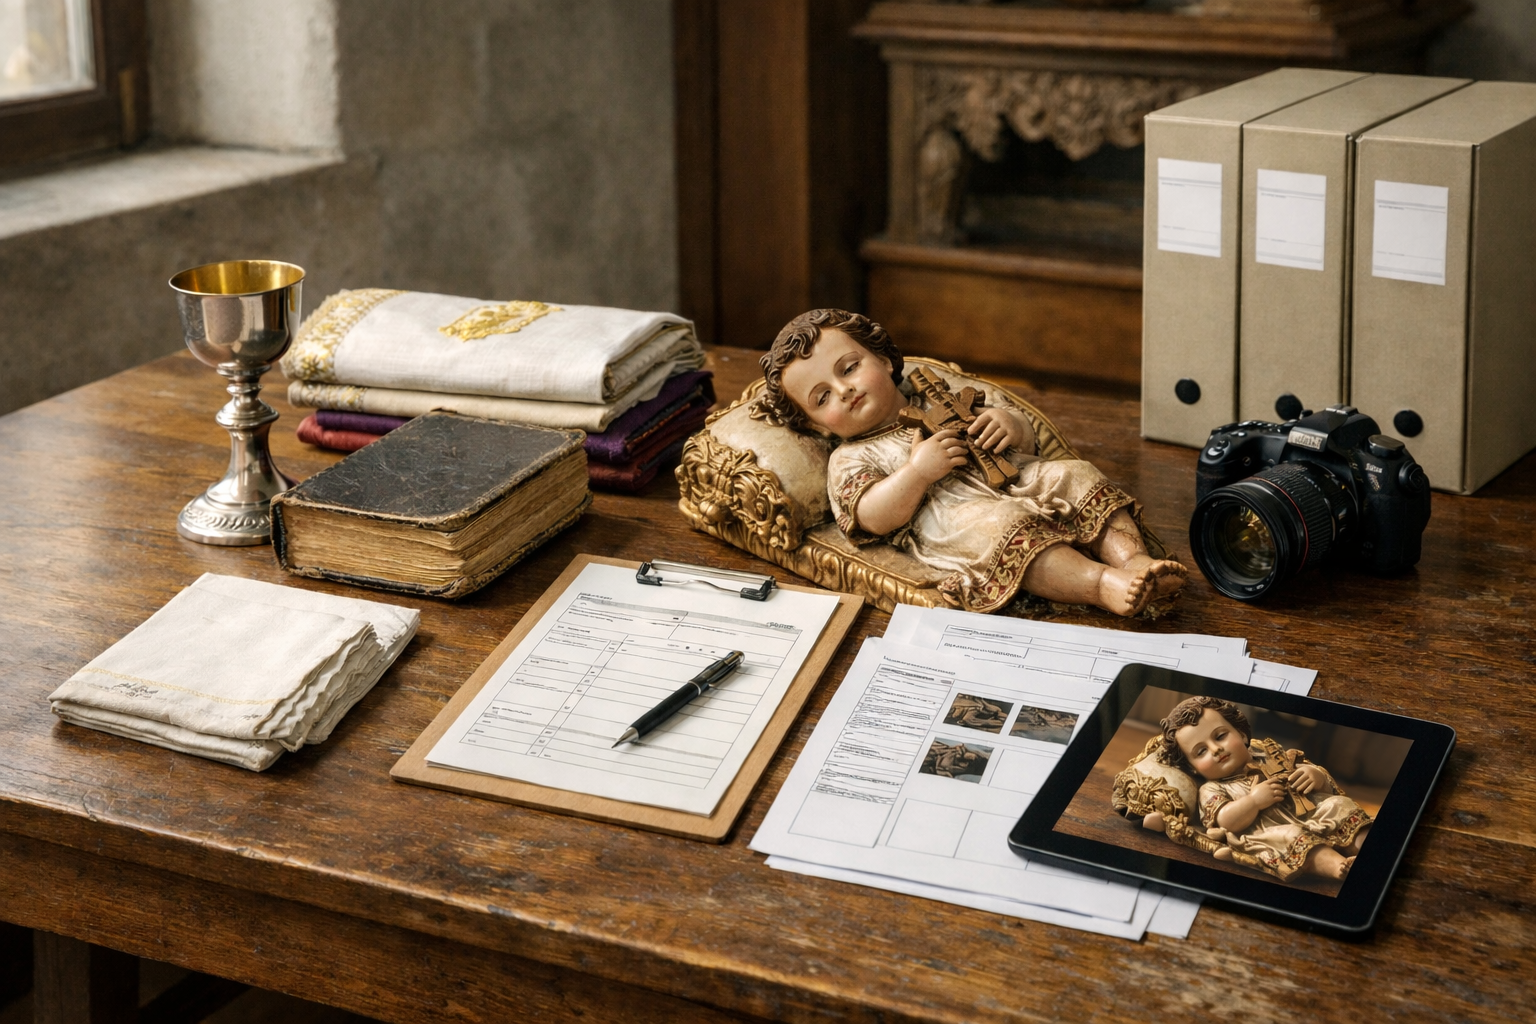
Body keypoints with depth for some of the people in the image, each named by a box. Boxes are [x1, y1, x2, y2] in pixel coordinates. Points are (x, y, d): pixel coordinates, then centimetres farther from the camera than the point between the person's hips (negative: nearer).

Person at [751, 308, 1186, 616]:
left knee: (1077, 476, -15)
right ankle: (1106, 584, -48)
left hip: (1025, 482, 6)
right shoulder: (850, 459, 16)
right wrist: (918, 471, -15)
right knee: (999, 530, -36)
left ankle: (1131, 555, -33)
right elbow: (876, 518, -5)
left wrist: (1010, 424, 2)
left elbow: (1026, 439, 26)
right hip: (955, 519, -6)